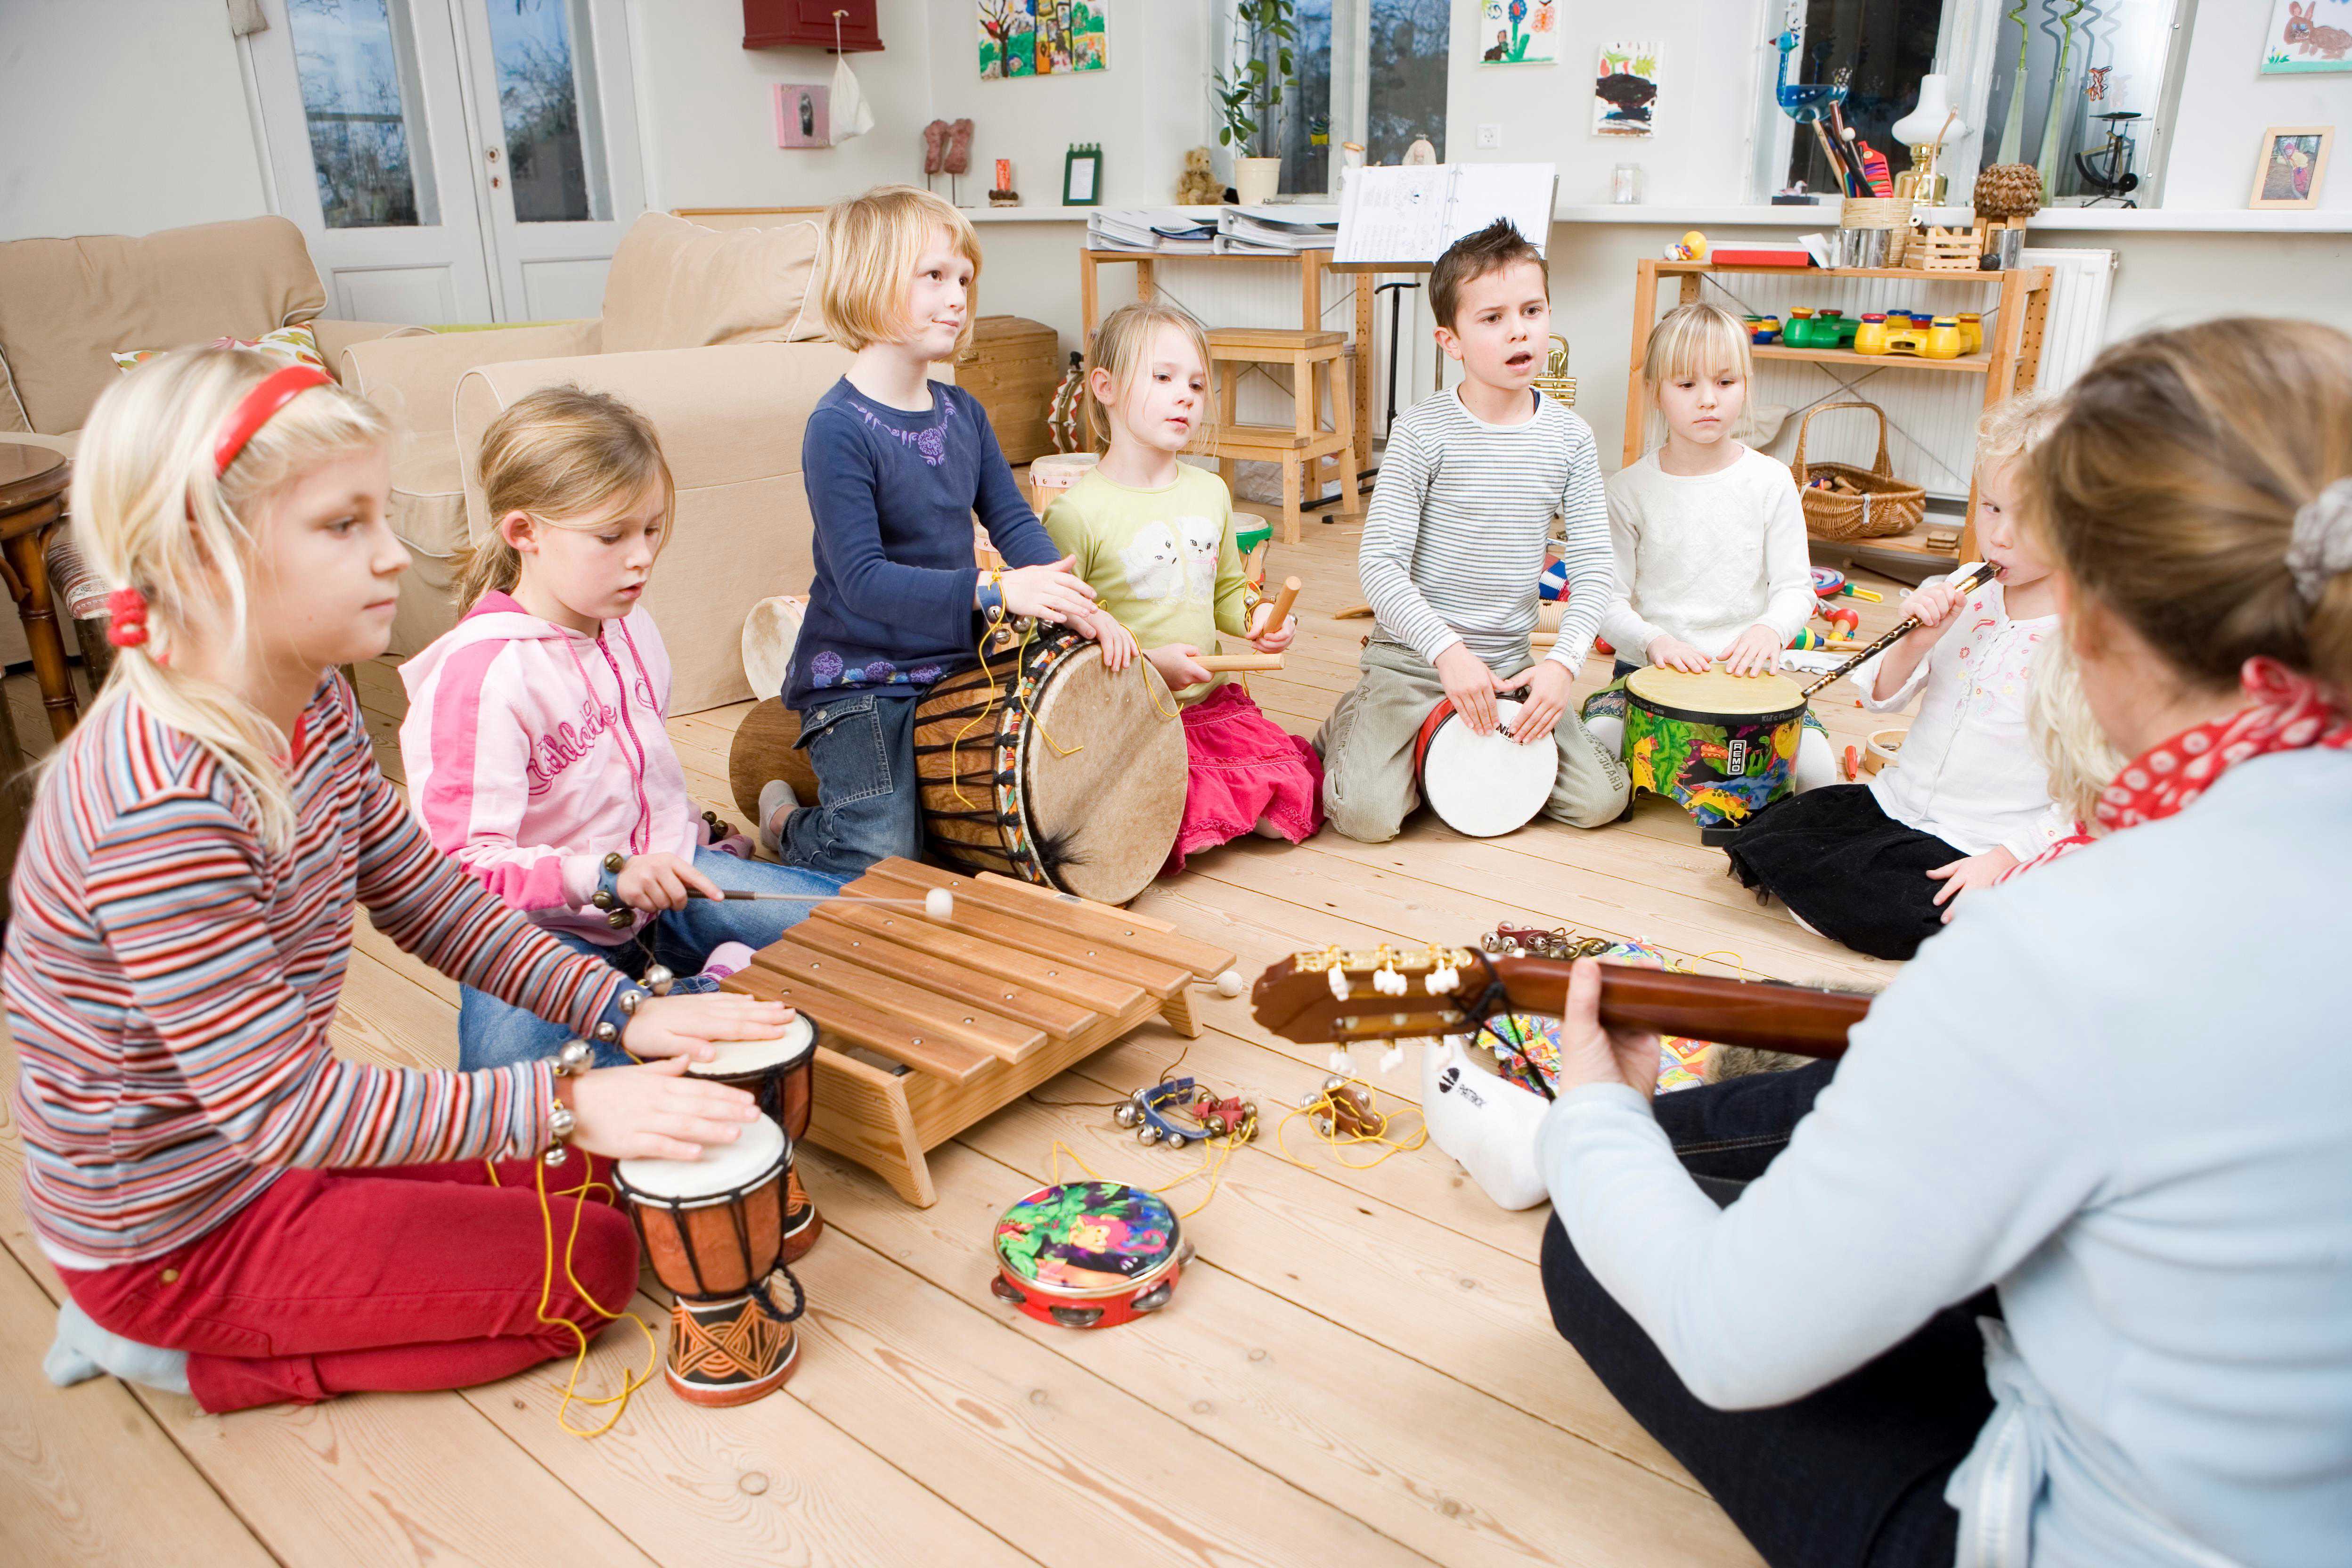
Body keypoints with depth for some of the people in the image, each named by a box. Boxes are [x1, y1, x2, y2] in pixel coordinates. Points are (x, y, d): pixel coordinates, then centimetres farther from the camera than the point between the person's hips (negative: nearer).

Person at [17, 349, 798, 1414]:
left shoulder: (313, 707, -6)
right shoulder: (163, 808, -34)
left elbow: (434, 906, -1)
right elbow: (283, 1107, -31)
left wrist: (623, 1013, -12)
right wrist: (569, 1102, -33)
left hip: (269, 1146, 8)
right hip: (179, 1233, -8)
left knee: (599, 1171, 15)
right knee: (590, 1265, -3)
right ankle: (189, 1353, 5)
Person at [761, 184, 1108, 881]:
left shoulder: (963, 413, 7)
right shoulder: (838, 429, -17)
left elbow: (1013, 520, 6)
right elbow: (862, 579, -23)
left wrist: (1071, 601, -13)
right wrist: (994, 590, -33)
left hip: (955, 667, 7)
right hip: (857, 684, -7)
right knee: (885, 859, -17)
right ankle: (785, 821, 15)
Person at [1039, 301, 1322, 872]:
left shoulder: (1210, 493, 10)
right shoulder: (1075, 511, -12)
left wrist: (1259, 616, 0)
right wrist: (1149, 664, -20)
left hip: (1214, 702, 6)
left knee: (1298, 801, -9)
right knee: (1187, 819, -27)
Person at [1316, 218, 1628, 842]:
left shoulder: (1570, 438, 0)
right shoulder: (1423, 432, -12)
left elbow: (1593, 570, 2)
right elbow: (1379, 563, -15)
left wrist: (1562, 662, -12)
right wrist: (1448, 650, -24)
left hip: (1511, 664, 4)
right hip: (1412, 656, -4)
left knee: (1601, 800, -5)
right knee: (1369, 813, -20)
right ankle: (1350, 726, 14)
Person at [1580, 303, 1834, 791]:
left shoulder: (1771, 482, 2)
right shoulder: (1629, 489, 0)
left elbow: (1795, 588, 1)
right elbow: (1609, 602, -3)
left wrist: (1769, 629, -23)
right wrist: (1654, 641, -24)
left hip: (1745, 670, 1)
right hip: (1648, 667, 0)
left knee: (1816, 770, -23)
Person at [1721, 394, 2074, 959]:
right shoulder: (1959, 596, 2)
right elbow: (1881, 699, 6)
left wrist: (2005, 858, -20)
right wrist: (1916, 643, -15)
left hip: (1980, 846, -5)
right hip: (1896, 802, 5)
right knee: (1765, 838, -7)